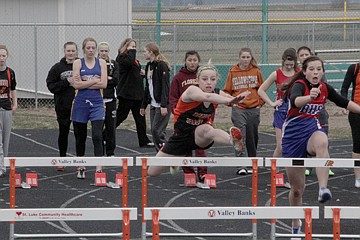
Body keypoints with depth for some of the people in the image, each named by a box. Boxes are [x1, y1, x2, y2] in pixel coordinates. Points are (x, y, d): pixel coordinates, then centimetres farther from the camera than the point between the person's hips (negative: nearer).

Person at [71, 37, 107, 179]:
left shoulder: (101, 63, 6)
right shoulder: (78, 63, 3)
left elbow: (103, 84, -6)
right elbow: (76, 84, -9)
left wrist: (84, 82, -8)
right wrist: (94, 80, -10)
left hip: (97, 103, -1)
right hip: (81, 103, 1)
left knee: (97, 136, -14)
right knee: (80, 137, 10)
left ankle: (99, 168, -18)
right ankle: (80, 168, 25)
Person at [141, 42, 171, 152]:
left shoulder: (162, 66, -12)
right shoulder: (148, 66, 15)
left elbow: (165, 86, -17)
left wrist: (164, 105, -23)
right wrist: (143, 105, 21)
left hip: (162, 105, -9)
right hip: (153, 104, 9)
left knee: (157, 130, -11)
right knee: (154, 131, 6)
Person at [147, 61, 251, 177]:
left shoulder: (217, 95, -8)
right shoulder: (192, 90, -26)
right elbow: (207, 97, -47)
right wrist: (229, 100, -64)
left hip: (199, 136, 1)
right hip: (181, 136, 0)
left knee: (207, 129, -39)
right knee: (152, 172, 8)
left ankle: (233, 140, -67)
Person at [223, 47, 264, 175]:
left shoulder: (256, 72, 4)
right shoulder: (232, 72, 1)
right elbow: (227, 90, 8)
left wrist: (260, 103, 4)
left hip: (254, 108, 2)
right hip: (238, 108, -2)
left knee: (252, 136, 11)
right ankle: (241, 165, -19)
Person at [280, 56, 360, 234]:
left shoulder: (325, 88, 1)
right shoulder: (299, 85, -15)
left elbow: (344, 102, 18)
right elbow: (295, 101, -39)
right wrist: (309, 97, -58)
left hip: (312, 129, 2)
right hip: (293, 134, -2)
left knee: (321, 142, -39)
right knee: (297, 188, 5)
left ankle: (323, 189, -53)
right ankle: (296, 225, 30)